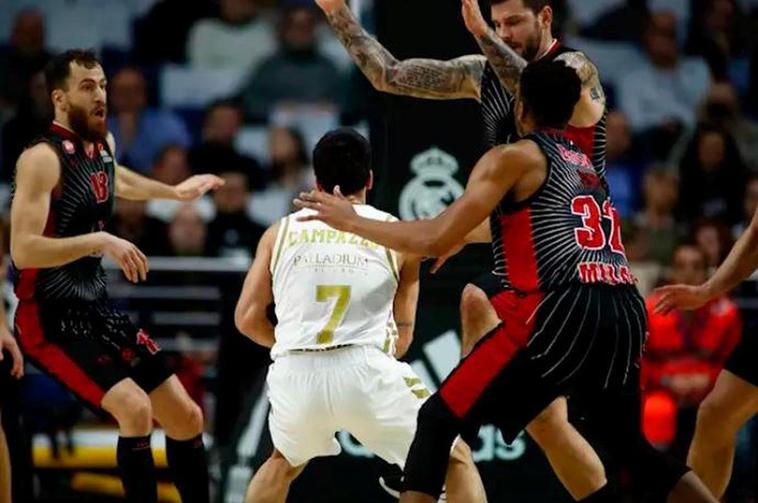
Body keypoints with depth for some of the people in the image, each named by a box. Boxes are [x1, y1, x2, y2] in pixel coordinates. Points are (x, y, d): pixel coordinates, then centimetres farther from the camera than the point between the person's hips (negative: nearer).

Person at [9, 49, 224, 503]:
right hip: (51, 317, -9)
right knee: (135, 409, -25)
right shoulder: (43, 158, -18)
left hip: (97, 308, 9)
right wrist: (101, 241, -32)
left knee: (186, 418, 9)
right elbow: (23, 251, -27)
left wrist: (174, 192, 42)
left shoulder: (103, 144, 8)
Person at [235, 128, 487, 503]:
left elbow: (248, 318, 15)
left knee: (284, 462, 34)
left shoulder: (281, 232, 17)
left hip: (295, 374, 2)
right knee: (455, 460, 15)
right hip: (366, 372, -2)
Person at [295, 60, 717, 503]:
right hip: (626, 314, 7)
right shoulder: (588, 164, 26)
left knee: (438, 422, 3)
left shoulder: (513, 158, 5)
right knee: (632, 448, 26)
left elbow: (436, 240, -2)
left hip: (562, 313, -7)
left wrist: (351, 222, 10)